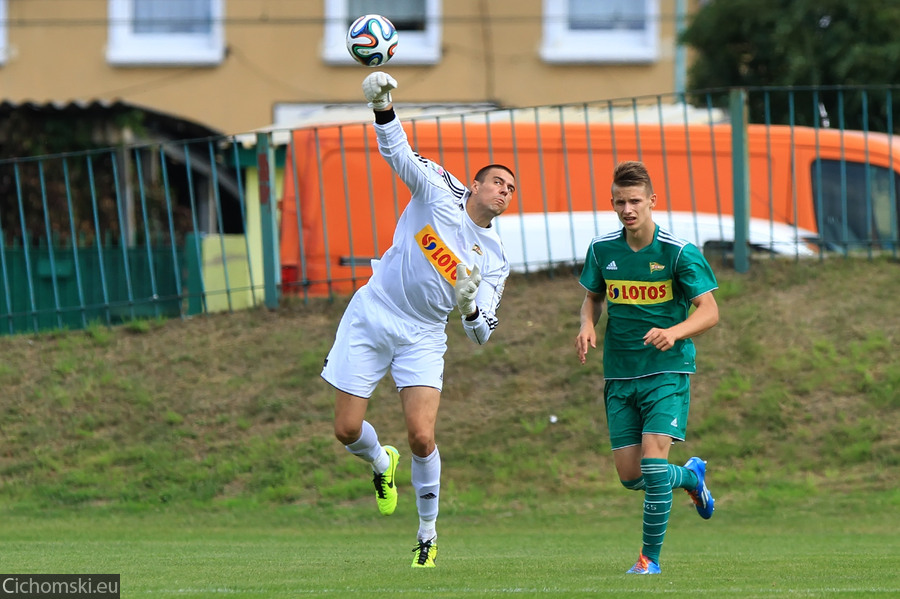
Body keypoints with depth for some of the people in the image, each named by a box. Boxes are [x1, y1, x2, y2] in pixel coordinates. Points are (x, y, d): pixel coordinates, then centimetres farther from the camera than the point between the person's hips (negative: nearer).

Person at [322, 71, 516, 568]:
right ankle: (381, 462, 34)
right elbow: (396, 151, -10)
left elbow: (481, 334, 2)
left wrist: (471, 308, -21)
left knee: (421, 436, -16)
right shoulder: (440, 190, 0)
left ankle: (427, 534, 3)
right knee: (347, 431, -3)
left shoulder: (495, 260, 4)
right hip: (371, 316, -1)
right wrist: (383, 107, -29)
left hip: (423, 337, 1)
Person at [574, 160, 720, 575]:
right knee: (630, 476, 3)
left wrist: (674, 332, -29)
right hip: (619, 375, 5)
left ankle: (650, 556, -2)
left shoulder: (679, 252, -11)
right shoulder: (602, 249, 2)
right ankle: (690, 476, 35)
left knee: (653, 466, -17)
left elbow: (709, 311, -11)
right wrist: (587, 325, -3)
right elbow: (593, 296, 19)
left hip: (667, 372, -5)